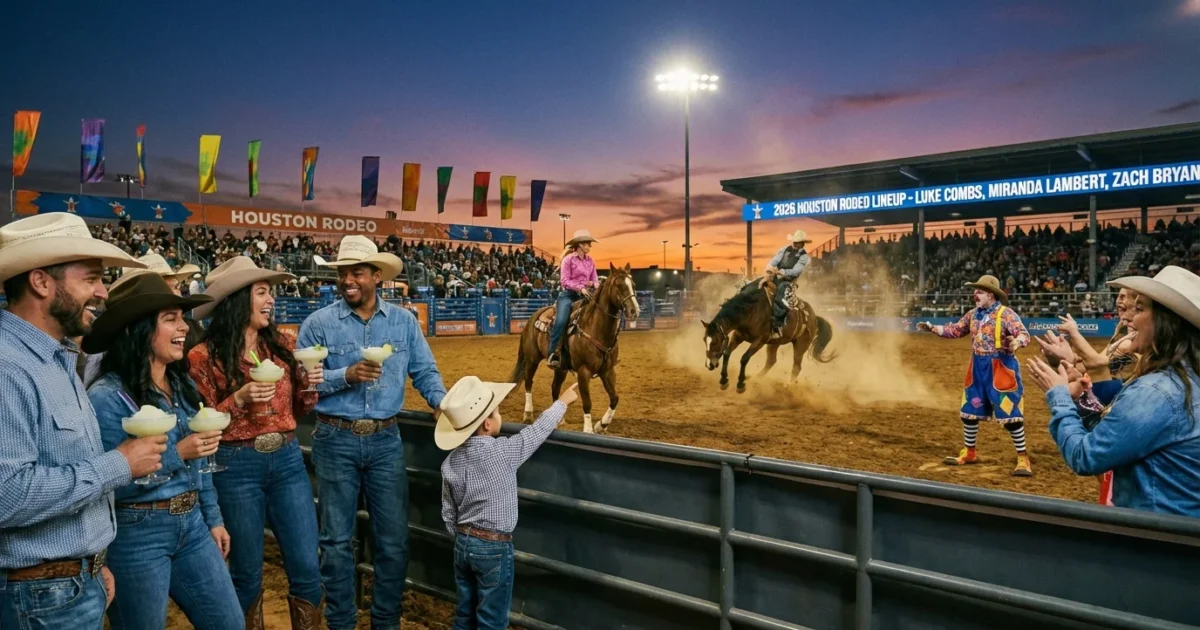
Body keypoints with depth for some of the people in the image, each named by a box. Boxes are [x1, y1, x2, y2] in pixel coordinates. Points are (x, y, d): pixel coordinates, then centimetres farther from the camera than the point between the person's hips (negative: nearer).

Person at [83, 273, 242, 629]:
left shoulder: (181, 384, 4)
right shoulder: (107, 397, -17)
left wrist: (213, 519, 14)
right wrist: (176, 454, -23)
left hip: (192, 525, 7)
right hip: (137, 534, -6)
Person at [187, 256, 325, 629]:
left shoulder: (284, 345, 4)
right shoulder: (204, 357, -7)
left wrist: (309, 387, -7)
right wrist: (239, 400, -19)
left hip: (287, 460, 3)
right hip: (236, 467, -3)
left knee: (307, 569, 5)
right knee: (247, 573, 12)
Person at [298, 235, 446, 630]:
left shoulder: (404, 321, 1)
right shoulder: (319, 323, -5)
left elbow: (424, 372, 2)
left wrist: (445, 404, -15)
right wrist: (346, 376, -22)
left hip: (385, 439, 2)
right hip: (336, 440, -1)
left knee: (394, 538, 9)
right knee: (337, 538, 11)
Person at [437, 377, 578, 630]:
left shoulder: (451, 461, -3)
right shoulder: (503, 451, -21)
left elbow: (448, 512, 4)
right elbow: (537, 430, -7)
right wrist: (562, 402, 8)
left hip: (463, 543, 6)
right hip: (494, 548, -6)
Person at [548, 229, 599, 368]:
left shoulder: (590, 261, 12)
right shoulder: (568, 259, -5)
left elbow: (594, 279, 11)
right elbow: (564, 281, -11)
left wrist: (597, 286, -12)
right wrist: (580, 288, -22)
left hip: (585, 295, 6)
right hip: (568, 294, -6)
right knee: (561, 321, -27)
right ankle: (553, 354, -22)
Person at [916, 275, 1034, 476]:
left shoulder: (1006, 314, -14)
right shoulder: (973, 314, 7)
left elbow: (1024, 334, -23)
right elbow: (956, 330, 17)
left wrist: (1015, 342, -45)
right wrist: (932, 328, 8)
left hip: (1000, 367, -7)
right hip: (977, 366, 7)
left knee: (1010, 412, -5)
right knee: (969, 409, 14)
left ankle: (1023, 458, 6)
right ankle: (969, 452, 29)